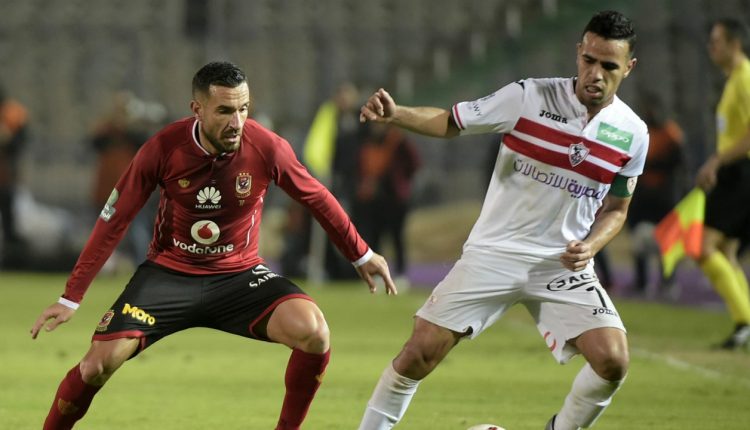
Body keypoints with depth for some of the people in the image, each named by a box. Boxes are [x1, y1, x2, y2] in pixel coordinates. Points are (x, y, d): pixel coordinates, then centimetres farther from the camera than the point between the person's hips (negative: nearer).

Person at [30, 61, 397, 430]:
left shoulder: (267, 148, -15)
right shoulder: (163, 149, -17)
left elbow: (318, 200, 4)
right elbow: (114, 220, -8)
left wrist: (361, 255, 14)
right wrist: (71, 298, -8)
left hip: (239, 274, 1)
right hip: (169, 272, -1)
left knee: (312, 332, -25)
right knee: (101, 361, -19)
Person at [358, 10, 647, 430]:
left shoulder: (632, 134, -2)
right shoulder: (529, 97, -11)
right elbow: (450, 121, -3)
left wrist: (591, 244, -9)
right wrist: (395, 113, -22)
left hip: (564, 265, 2)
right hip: (493, 253, -2)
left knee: (612, 360, -16)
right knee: (421, 353, -8)